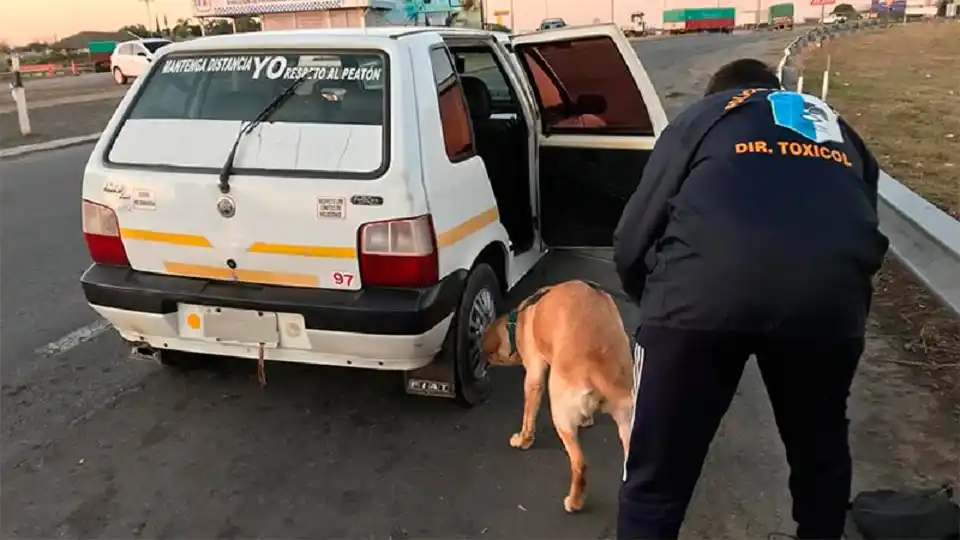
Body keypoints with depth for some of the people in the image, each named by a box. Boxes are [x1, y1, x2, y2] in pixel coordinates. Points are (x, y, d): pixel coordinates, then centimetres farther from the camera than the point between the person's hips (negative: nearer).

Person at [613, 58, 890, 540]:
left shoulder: (699, 116, 24)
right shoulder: (836, 129, 34)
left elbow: (632, 240, 16)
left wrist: (656, 300, 34)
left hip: (707, 285, -3)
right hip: (829, 291, 4)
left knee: (656, 479, 11)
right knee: (821, 454, 31)